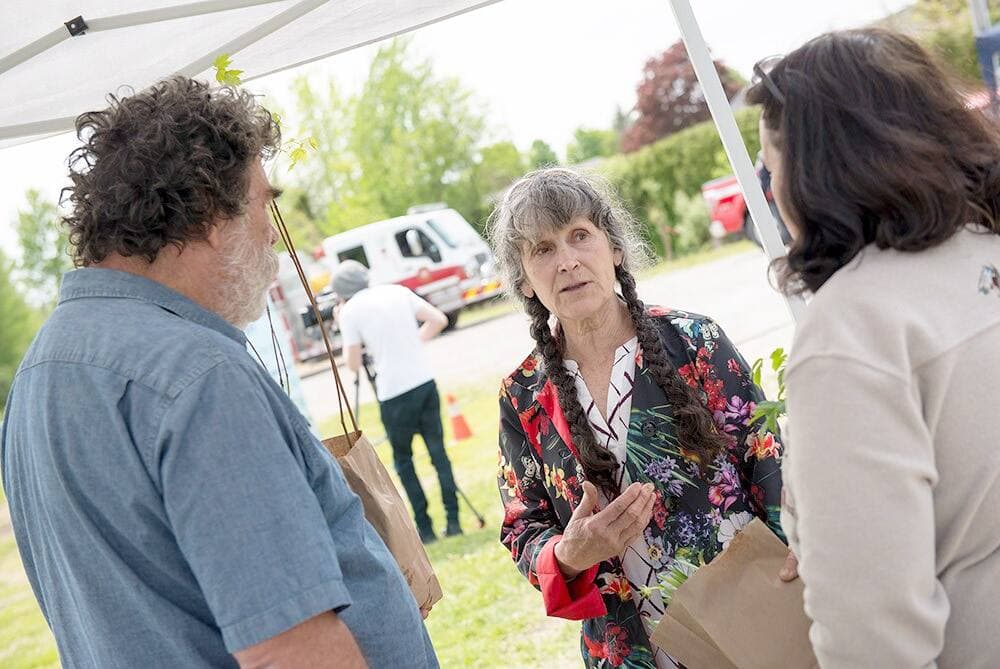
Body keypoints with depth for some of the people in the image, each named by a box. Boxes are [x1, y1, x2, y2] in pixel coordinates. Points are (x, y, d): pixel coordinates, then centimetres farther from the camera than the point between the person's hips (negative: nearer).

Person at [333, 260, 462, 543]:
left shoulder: (350, 311, -3)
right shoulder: (398, 291, 11)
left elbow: (354, 364, 0)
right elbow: (439, 320, 11)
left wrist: (343, 328, 10)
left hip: (393, 394, -4)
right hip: (425, 382, 4)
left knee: (403, 459, 10)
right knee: (438, 451, 10)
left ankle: (424, 528, 7)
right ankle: (453, 521, 9)